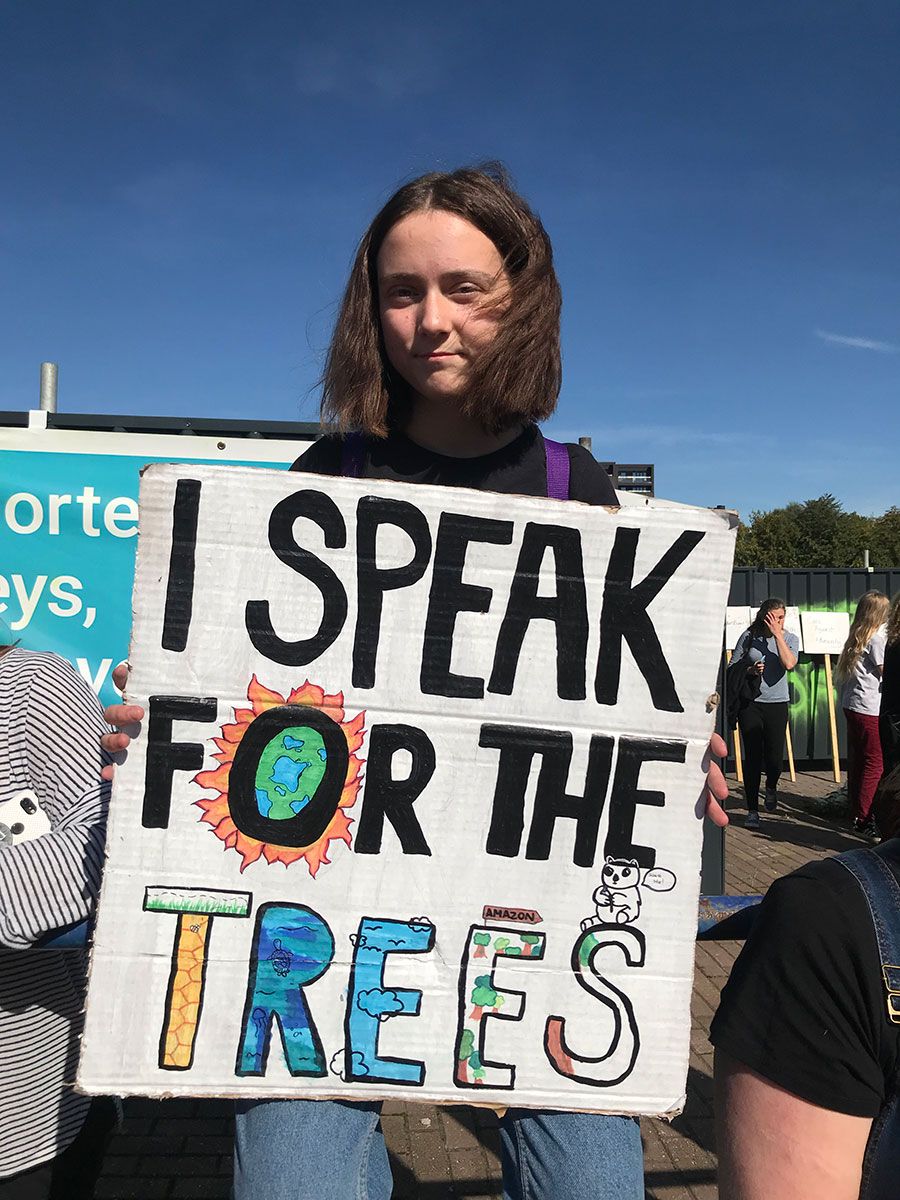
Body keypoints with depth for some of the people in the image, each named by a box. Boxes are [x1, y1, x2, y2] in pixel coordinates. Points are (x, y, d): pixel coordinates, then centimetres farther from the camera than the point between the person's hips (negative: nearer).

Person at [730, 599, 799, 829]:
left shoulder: (790, 639, 3)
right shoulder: (749, 636, 1)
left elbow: (789, 664, -17)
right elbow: (732, 668, 7)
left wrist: (777, 634, -16)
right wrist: (750, 670, -12)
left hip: (777, 703, 1)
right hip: (750, 703, -1)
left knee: (775, 758, -2)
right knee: (753, 756, -2)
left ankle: (771, 787, 35)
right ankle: (752, 811, 8)